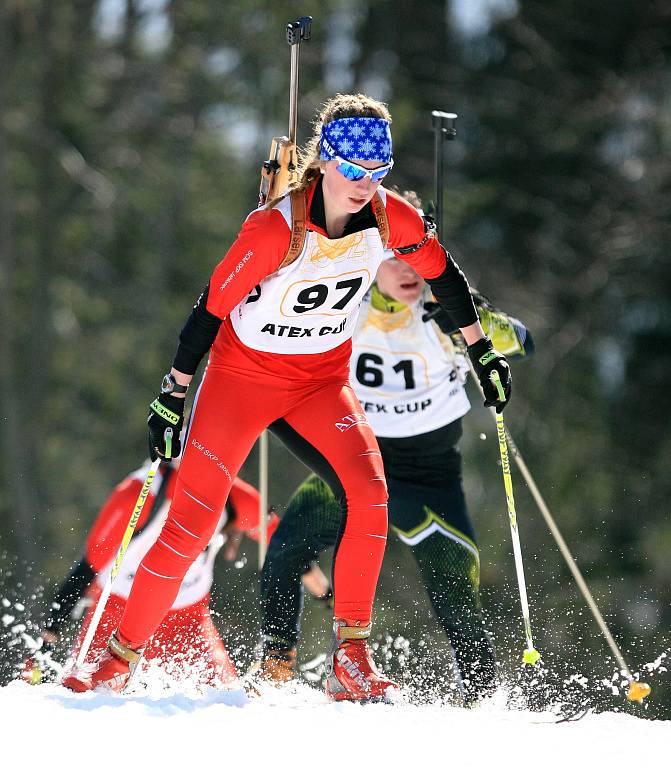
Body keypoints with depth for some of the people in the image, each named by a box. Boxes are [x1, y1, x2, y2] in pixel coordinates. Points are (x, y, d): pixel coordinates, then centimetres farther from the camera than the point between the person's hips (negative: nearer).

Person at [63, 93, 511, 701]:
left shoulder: (390, 218, -13)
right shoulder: (276, 229, -26)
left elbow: (443, 274, 6)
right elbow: (213, 307, -16)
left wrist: (483, 352, 12)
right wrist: (172, 396, -11)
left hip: (323, 382, 3)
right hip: (244, 374, -3)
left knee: (370, 493, -22)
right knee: (191, 525, -7)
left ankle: (351, 660, -14)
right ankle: (122, 656, 10)